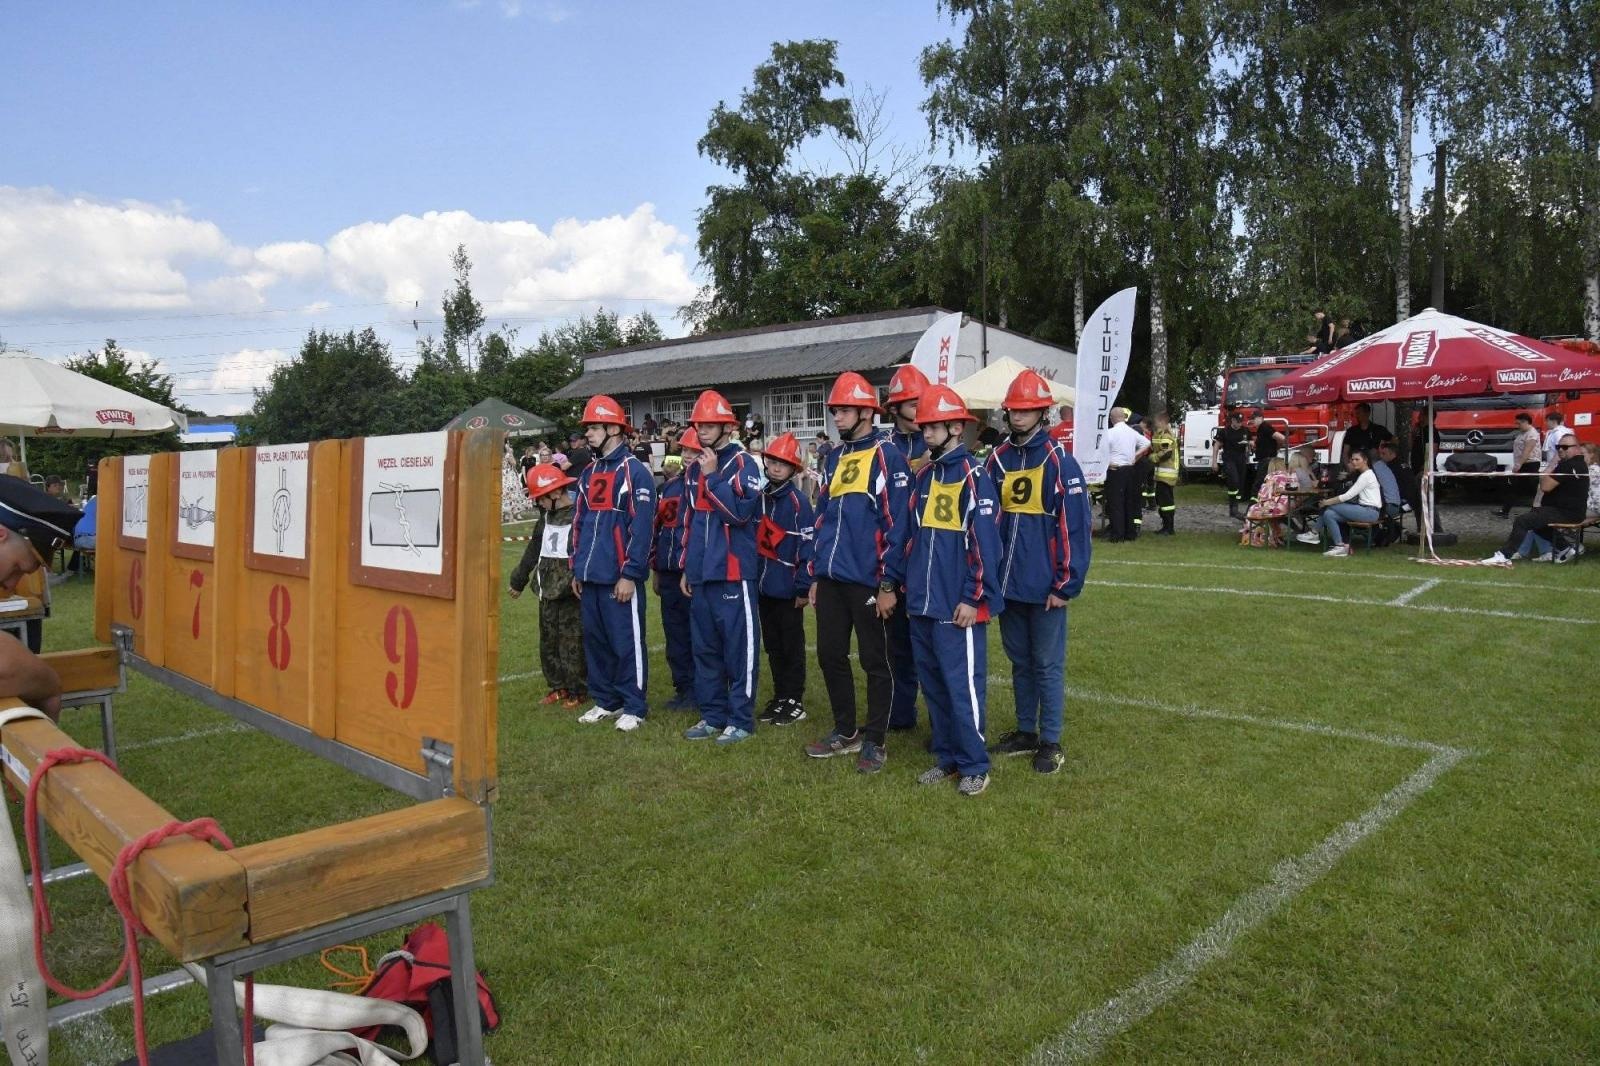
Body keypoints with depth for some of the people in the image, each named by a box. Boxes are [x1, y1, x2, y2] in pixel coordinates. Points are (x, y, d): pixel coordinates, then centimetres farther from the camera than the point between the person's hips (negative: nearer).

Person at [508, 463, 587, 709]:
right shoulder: (545, 516, 12)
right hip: (547, 592, 8)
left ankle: (577, 691, 11)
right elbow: (533, 550, 22)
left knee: (572, 643, -1)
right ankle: (557, 686, 26)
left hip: (571, 595, -8)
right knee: (548, 642, 14)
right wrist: (519, 581, 28)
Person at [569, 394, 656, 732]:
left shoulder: (635, 471, -10)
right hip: (591, 576, 8)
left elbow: (641, 526, -14)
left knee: (626, 642, 0)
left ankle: (634, 707, 11)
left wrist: (630, 574, -17)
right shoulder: (589, 472, 15)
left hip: (619, 577, -8)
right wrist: (577, 569, 16)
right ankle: (605, 701, 26)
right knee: (594, 640, 13)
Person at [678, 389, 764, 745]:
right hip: (701, 575, 7)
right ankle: (712, 715, 23)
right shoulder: (695, 467, 15)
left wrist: (713, 476, -17)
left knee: (739, 648, -2)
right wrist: (687, 566, 20)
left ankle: (741, 720, 7)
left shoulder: (743, 464, -6)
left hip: (733, 573, -7)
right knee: (705, 648, 12)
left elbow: (741, 511, -19)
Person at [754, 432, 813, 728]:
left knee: (792, 646, 5)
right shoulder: (759, 498, 7)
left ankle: (795, 702, 14)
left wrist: (804, 587, -16)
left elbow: (807, 546, -14)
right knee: (772, 645, 15)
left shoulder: (798, 501, -12)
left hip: (788, 588, -6)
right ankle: (780, 696, 26)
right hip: (764, 585, 6)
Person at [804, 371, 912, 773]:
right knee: (830, 655, 13)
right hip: (831, 579, 7)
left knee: (875, 662, 5)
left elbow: (896, 523, -13)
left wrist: (889, 584, -15)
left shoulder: (888, 457, -8)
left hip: (868, 581, -7)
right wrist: (815, 576, 15)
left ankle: (875, 742, 17)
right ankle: (846, 732, 29)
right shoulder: (834, 459, 14)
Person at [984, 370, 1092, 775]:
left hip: (1044, 586, -5)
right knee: (1019, 661, 16)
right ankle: (1026, 731, 29)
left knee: (1048, 664, 5)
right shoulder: (997, 460, 6)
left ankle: (1051, 742, 16)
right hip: (1007, 584, 5)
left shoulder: (1059, 461, -10)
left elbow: (1075, 526, -12)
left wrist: (1066, 584, -13)